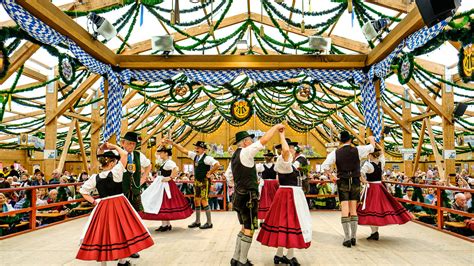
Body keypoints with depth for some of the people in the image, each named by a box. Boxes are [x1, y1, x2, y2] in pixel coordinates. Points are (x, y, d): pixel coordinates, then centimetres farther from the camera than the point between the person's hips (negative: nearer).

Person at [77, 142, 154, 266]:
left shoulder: (95, 177, 2)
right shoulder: (115, 172, -13)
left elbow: (83, 191, 8)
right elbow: (124, 154, -13)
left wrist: (94, 202, 9)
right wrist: (114, 146, -1)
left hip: (102, 207, 4)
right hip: (119, 205, -4)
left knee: (103, 233, 12)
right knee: (121, 231, 7)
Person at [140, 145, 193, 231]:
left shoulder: (169, 162, -19)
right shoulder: (164, 161, 13)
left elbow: (176, 169, -34)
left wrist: (170, 178, -29)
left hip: (166, 185, -10)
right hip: (161, 185, 10)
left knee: (164, 204, -6)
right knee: (163, 204, 12)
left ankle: (165, 224, 1)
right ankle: (167, 224, 19)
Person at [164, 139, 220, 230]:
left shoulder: (207, 158, -16)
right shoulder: (195, 156, 8)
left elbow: (217, 164, -28)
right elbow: (184, 150, 10)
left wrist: (210, 173, -19)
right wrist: (173, 143, 7)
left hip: (204, 182, -8)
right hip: (197, 181, 8)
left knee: (204, 201, -5)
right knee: (196, 201, 12)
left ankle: (209, 223, 6)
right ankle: (197, 221, 24)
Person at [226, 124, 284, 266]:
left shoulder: (235, 156, 12)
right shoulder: (245, 152, -15)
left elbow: (228, 175, 19)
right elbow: (264, 140, -22)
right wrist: (276, 126, -11)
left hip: (239, 195, 10)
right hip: (248, 197, -10)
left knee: (245, 228, 18)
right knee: (249, 229, 0)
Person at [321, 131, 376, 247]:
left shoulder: (336, 153, -2)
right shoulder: (357, 150, -3)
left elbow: (324, 165, -9)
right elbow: (372, 147, 12)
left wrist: (331, 176, 3)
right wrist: (372, 139, 33)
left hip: (342, 182, -1)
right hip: (355, 182, 1)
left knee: (345, 210, -1)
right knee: (353, 210, 10)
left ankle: (347, 239, 0)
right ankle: (353, 238, 15)